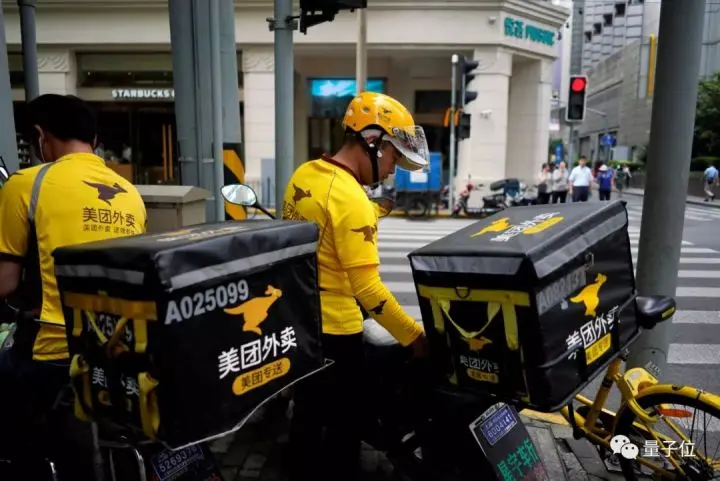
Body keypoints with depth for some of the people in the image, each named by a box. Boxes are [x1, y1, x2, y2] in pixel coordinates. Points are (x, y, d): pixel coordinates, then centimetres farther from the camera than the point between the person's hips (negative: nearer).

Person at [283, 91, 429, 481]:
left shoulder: (303, 174, 3)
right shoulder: (351, 200, -23)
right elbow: (367, 289, -24)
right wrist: (414, 336, -17)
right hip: (333, 331, -9)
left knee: (306, 413, 24)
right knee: (343, 424, 11)